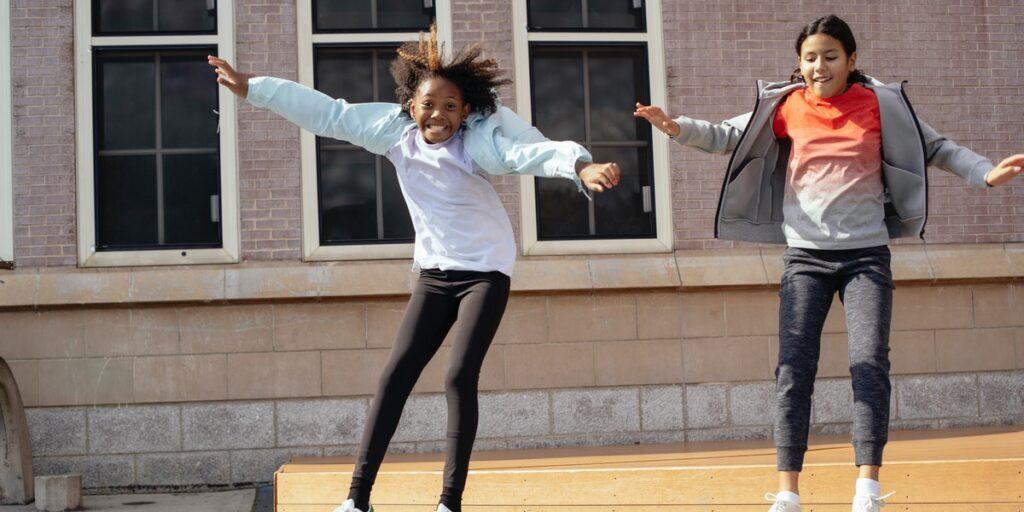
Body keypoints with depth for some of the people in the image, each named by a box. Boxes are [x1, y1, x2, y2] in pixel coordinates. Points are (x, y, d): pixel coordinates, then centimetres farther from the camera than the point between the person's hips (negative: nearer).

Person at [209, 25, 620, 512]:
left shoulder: (478, 141, -21)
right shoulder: (395, 129, -7)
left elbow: (531, 152, -38)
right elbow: (327, 112, -3)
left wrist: (580, 166, -58)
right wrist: (251, 88, 0)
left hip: (485, 272, -5)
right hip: (434, 274, 5)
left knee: (459, 377, -14)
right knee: (395, 375, 1)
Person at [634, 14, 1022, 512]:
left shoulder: (880, 103, 0)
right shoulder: (785, 106, 2)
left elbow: (935, 147, 6)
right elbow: (728, 136, 9)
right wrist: (677, 127, -7)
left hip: (866, 254, -1)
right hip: (805, 256, 1)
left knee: (870, 364, -10)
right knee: (794, 369, -4)